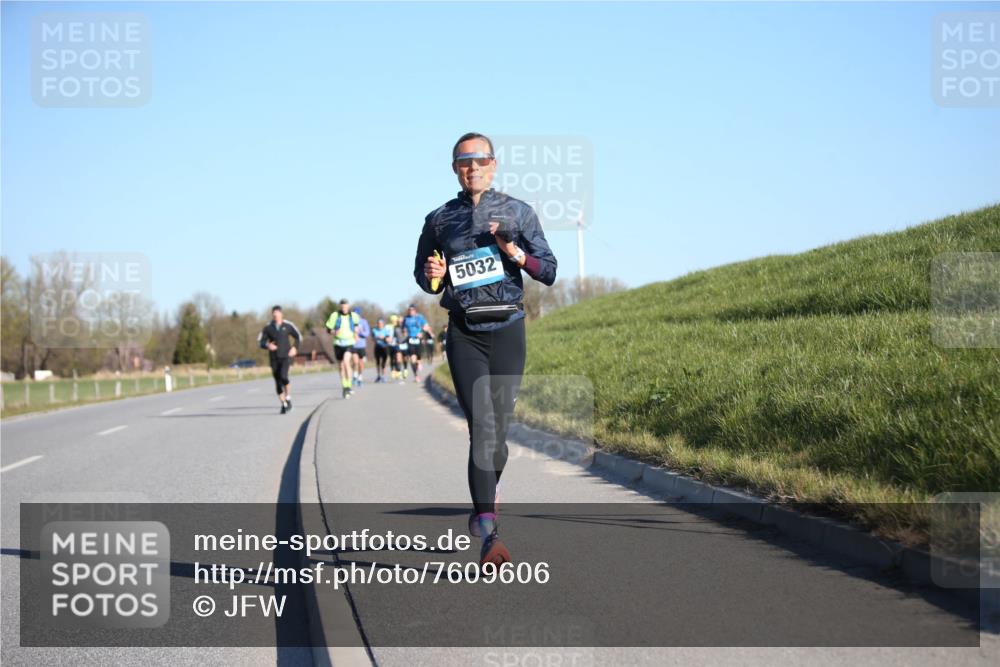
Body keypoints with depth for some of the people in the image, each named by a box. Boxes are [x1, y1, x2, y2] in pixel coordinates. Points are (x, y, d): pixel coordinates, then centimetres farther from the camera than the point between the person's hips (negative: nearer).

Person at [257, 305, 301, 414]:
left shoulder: (288, 325, -2)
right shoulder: (268, 327, -1)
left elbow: (299, 337, 10)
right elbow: (260, 341, 3)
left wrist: (294, 348, -4)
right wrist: (267, 346, -18)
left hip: (286, 356, -2)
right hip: (274, 358, 2)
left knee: (283, 376, -24)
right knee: (278, 382, 3)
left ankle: (288, 398, -3)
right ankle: (284, 404, 17)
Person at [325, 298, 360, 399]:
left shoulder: (353, 316, 0)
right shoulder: (335, 316, -5)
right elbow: (328, 328, 1)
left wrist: (356, 333, 11)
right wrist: (334, 332, -19)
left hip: (349, 343, -1)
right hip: (338, 343, 1)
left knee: (346, 361, -23)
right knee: (341, 366, 9)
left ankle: (348, 386, -18)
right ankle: (344, 387, 24)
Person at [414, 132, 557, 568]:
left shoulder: (518, 212, 6)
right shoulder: (439, 220, 9)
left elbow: (549, 272, 5)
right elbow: (424, 279, 19)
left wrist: (515, 252, -13)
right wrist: (433, 276, -5)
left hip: (507, 331, 1)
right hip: (464, 334, -1)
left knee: (499, 429, 3)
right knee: (482, 428, -14)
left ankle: (483, 505, 33)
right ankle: (489, 536, -19)